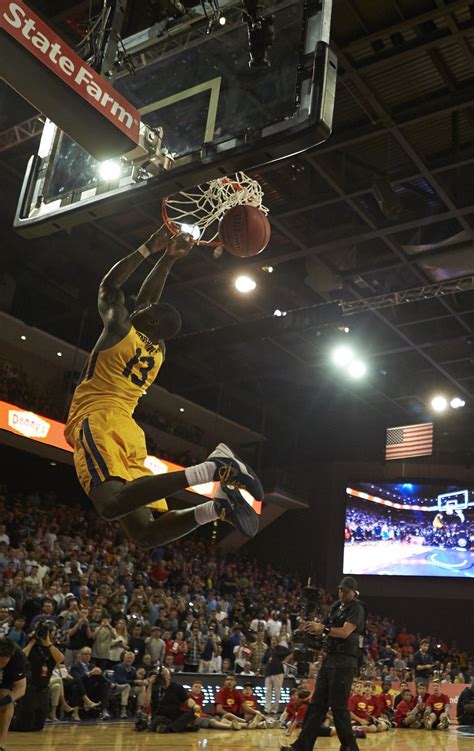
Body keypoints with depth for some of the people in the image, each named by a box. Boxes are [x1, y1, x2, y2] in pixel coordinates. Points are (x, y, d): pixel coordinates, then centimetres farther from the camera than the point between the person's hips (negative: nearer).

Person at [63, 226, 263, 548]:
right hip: (128, 431, 8)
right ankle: (219, 505, -19)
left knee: (112, 504, -34)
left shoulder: (119, 329, 3)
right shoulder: (159, 350, 21)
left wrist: (149, 248, 23)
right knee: (145, 532, 0)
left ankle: (211, 469, -40)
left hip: (98, 423, -8)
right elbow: (147, 296, 34)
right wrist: (168, 258, 37)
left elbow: (110, 285, 20)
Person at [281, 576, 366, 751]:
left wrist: (322, 628, -26)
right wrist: (312, 627, -4)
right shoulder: (336, 606, 15)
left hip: (345, 661, -8)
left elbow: (345, 632, -19)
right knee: (317, 703, 6)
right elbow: (327, 631, 16)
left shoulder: (356, 608, -8)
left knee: (338, 706, -4)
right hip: (330, 658, 8)